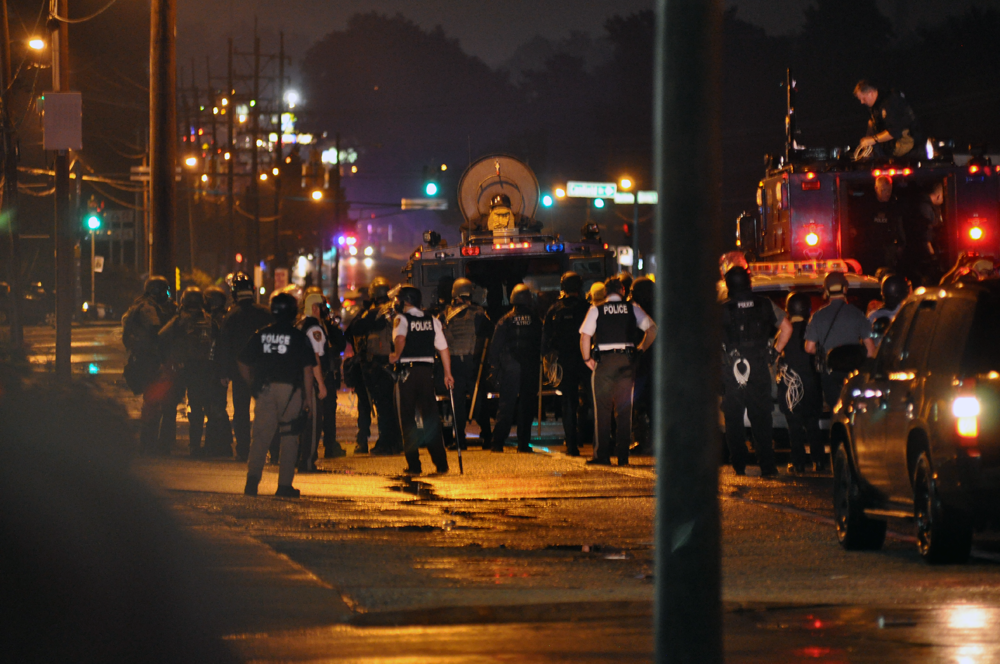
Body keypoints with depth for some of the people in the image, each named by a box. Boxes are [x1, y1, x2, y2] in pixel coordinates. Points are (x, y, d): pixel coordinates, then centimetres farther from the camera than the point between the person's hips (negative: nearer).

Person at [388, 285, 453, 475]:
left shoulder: (401, 319, -5)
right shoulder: (432, 321, 10)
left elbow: (400, 338, -26)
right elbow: (443, 349, 8)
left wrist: (396, 355, -10)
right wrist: (448, 374, 12)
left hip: (407, 371, -4)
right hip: (427, 370, 4)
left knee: (408, 418, 2)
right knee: (431, 417, 10)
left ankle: (414, 465, -1)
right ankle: (441, 463, 8)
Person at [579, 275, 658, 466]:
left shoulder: (596, 310, 0)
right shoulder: (632, 308, 5)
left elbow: (585, 336, -7)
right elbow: (652, 329, 0)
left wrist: (587, 359, 5)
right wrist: (641, 348, 12)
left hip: (604, 361, -2)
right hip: (627, 361, 2)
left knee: (602, 409, 2)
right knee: (624, 409, 7)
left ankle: (602, 455, -2)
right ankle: (623, 455, 6)